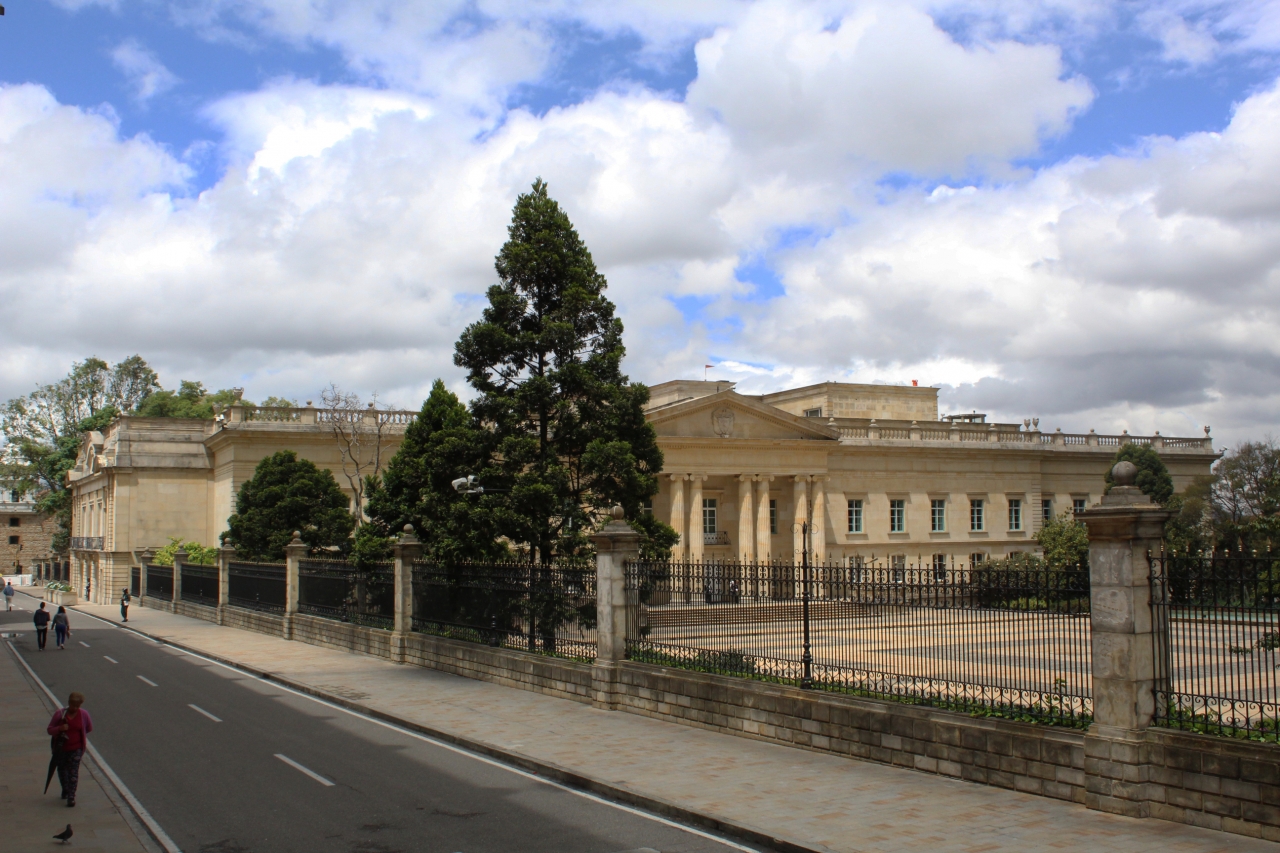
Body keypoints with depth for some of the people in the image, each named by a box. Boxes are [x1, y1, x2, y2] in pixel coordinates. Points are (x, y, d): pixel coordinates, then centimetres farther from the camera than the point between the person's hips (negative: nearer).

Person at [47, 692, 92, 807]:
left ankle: (71, 797, -4)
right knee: (62, 770, 19)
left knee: (73, 772, -8)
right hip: (61, 748, 2)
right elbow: (50, 730, -8)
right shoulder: (60, 713, -12)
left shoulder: (84, 714, -9)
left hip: (76, 748, -2)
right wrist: (60, 728, -25)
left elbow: (89, 728, 9)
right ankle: (65, 790, 43)